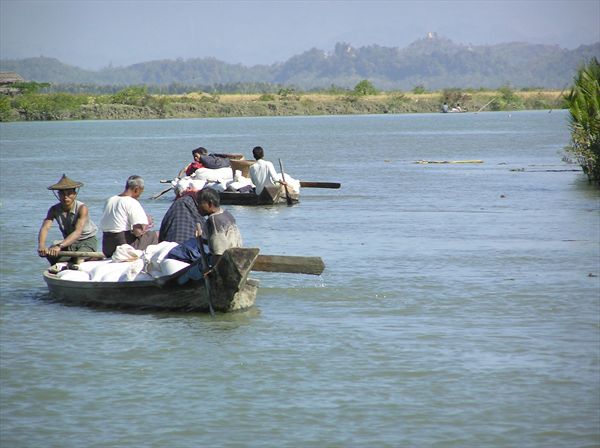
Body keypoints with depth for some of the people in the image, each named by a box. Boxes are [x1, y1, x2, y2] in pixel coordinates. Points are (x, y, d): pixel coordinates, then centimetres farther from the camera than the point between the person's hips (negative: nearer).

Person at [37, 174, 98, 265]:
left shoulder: (82, 208, -24)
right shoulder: (54, 210, -10)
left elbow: (78, 232, -37)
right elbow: (45, 227, -23)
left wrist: (60, 246, -51)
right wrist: (41, 245, -46)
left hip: (87, 241, -5)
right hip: (69, 242, 5)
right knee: (50, 254, -21)